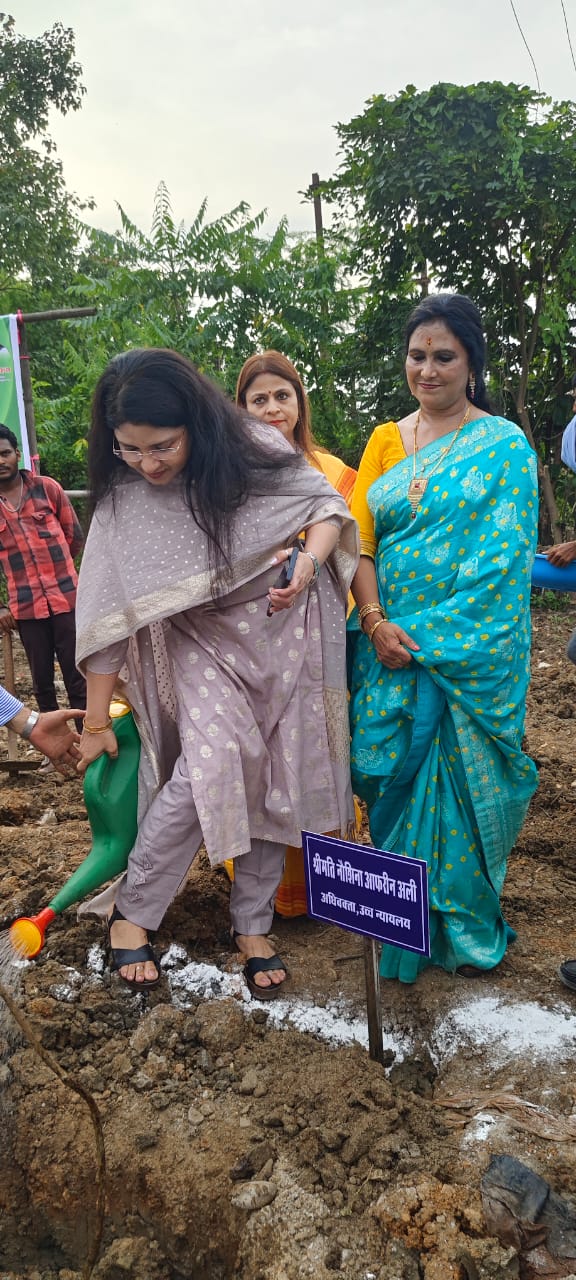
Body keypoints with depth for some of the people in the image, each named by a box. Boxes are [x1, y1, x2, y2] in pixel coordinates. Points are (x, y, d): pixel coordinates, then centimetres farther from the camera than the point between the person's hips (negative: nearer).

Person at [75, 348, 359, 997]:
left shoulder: (253, 451, -12)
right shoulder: (123, 498, -9)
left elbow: (329, 505, -1)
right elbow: (113, 612, -7)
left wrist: (310, 558, -23)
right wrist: (96, 720, -4)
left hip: (285, 629, 1)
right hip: (200, 640, -1)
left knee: (276, 783, 4)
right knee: (211, 763, -23)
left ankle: (252, 924, 24)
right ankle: (131, 909, -2)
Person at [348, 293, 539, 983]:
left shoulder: (505, 446, -2)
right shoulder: (386, 441, 10)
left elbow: (501, 562, -9)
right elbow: (359, 541, 4)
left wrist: (427, 635, -14)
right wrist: (376, 623, -11)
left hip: (469, 654, -3)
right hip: (388, 648, 4)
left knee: (462, 784, 5)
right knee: (391, 779, 8)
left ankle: (466, 926, 26)